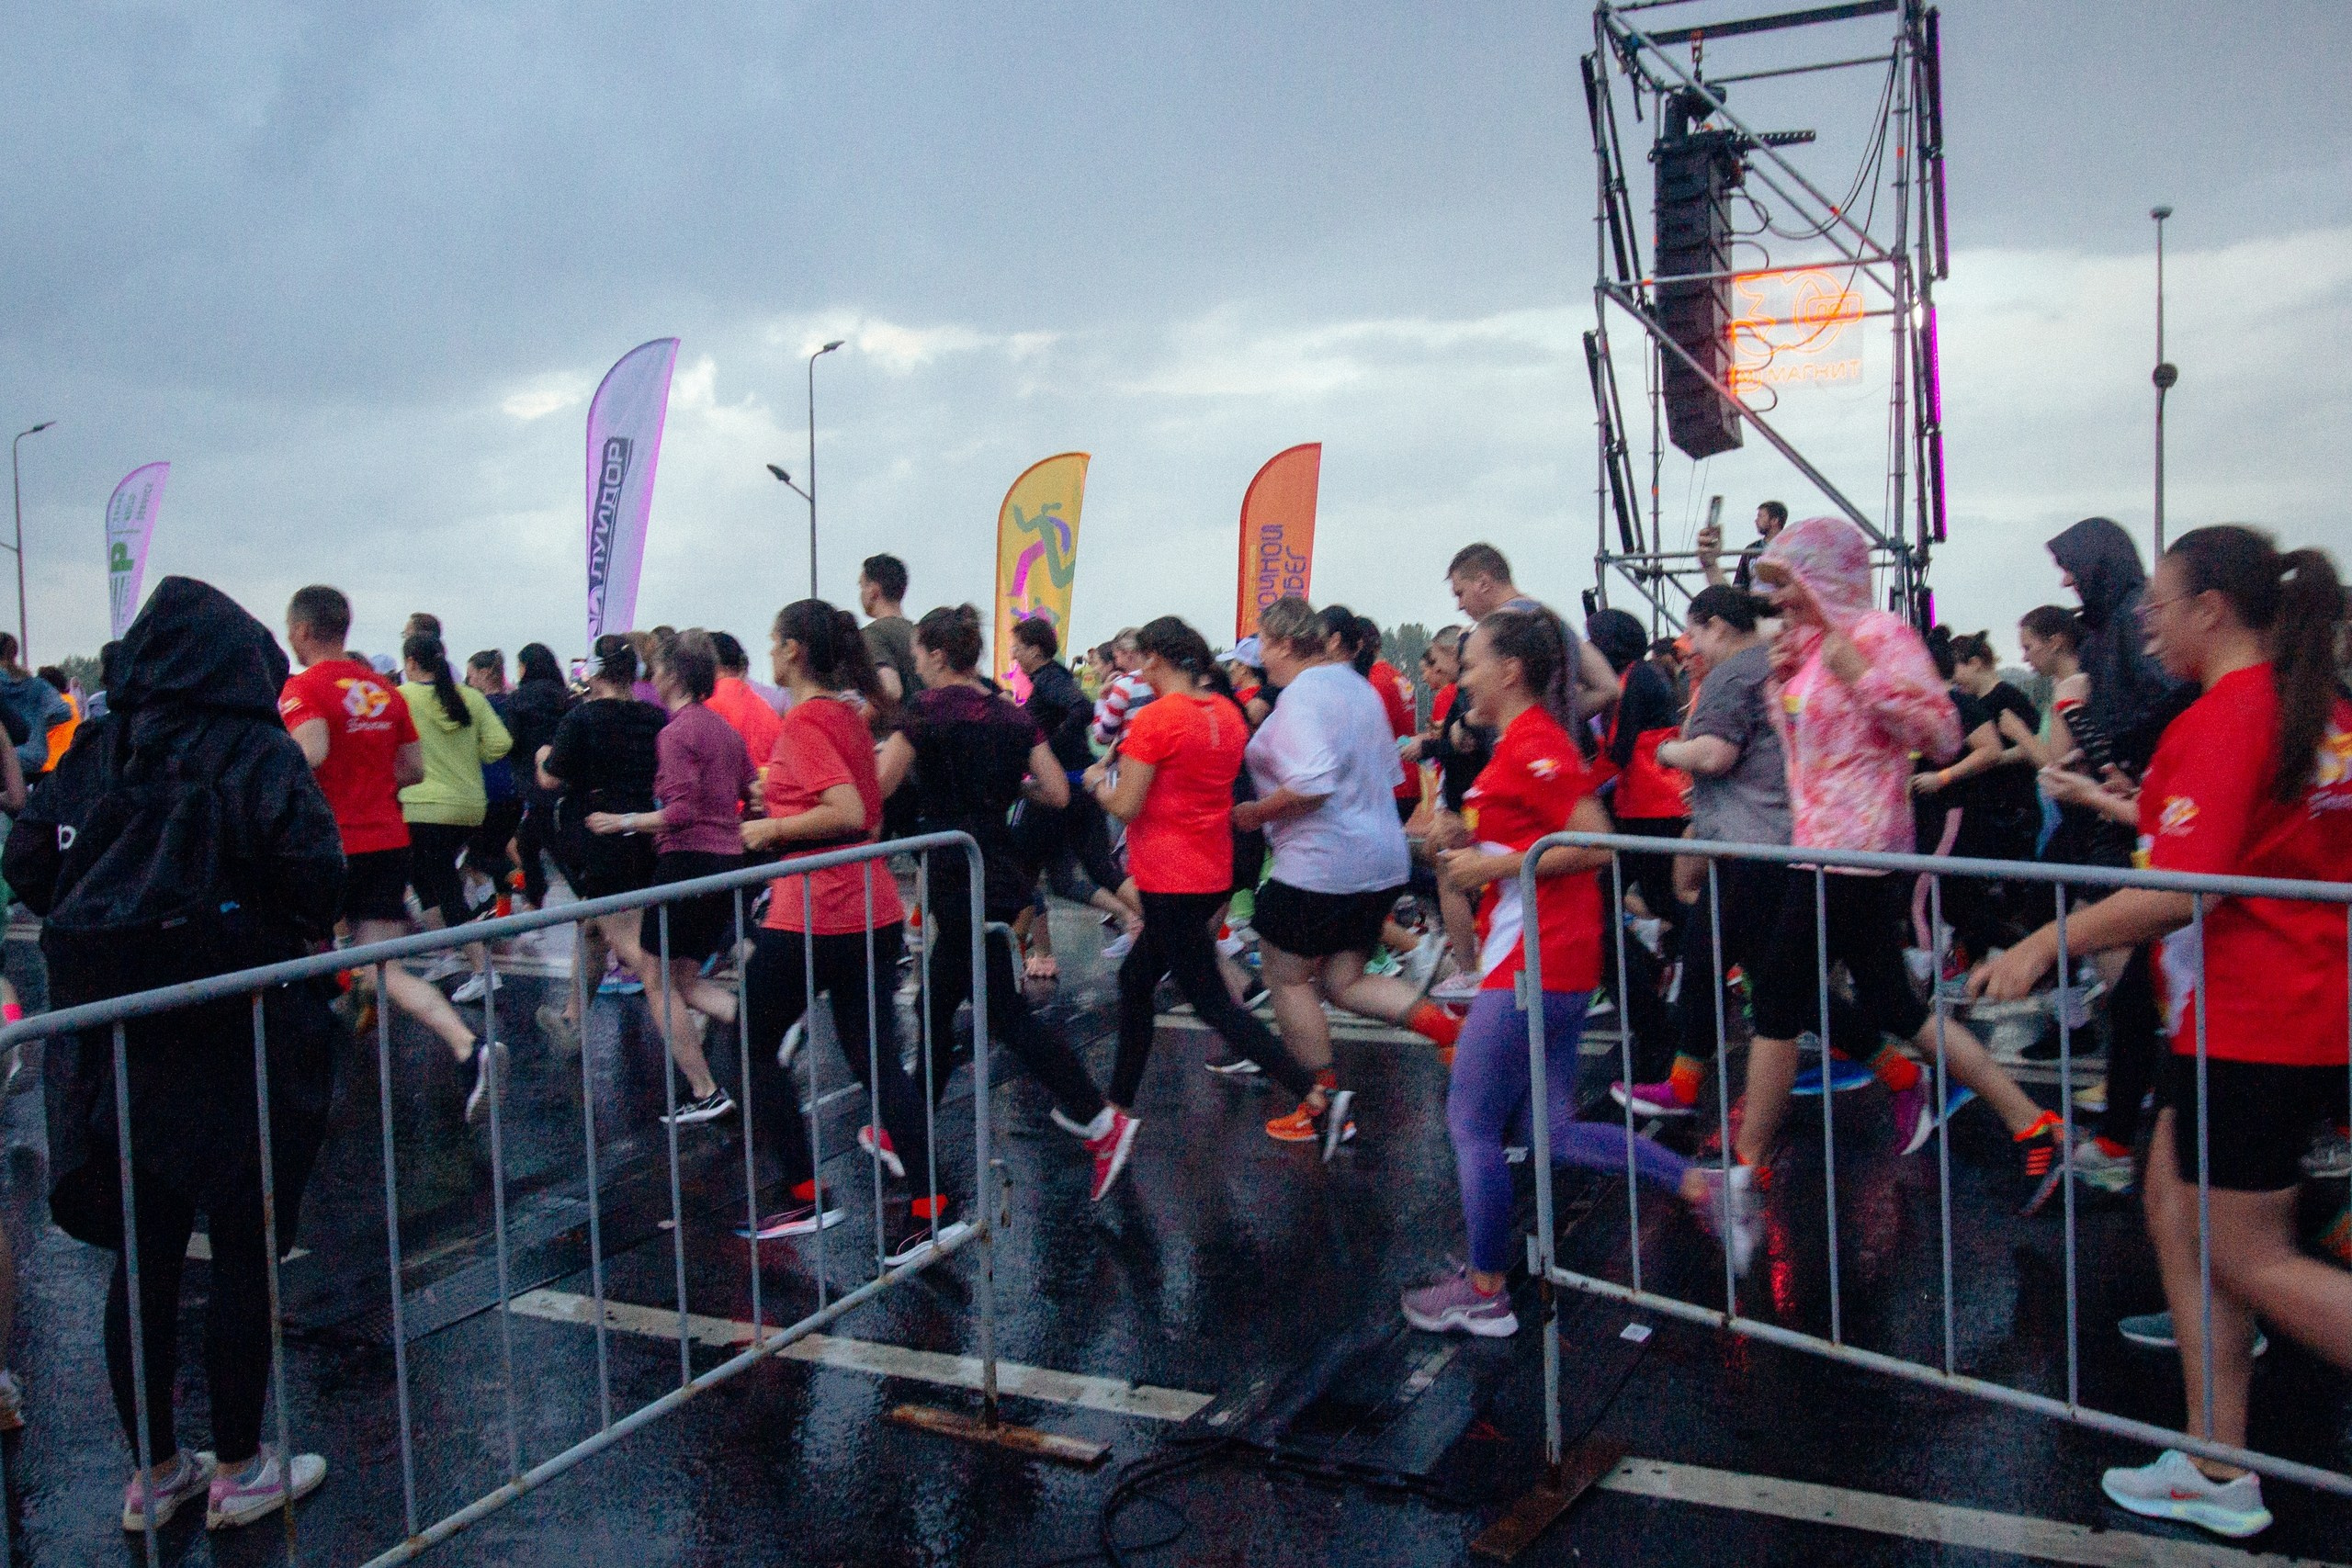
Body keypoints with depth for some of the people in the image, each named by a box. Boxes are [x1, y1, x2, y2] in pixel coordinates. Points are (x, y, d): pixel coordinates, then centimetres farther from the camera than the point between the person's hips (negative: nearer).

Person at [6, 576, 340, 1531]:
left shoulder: (96, 754, 2)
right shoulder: (257, 753, -12)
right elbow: (314, 873, -21)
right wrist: (302, 931, 0)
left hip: (117, 1047, 5)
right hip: (239, 1044, -4)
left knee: (143, 1256, 13)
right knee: (244, 1248, 8)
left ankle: (154, 1472, 26)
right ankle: (238, 1470, 19)